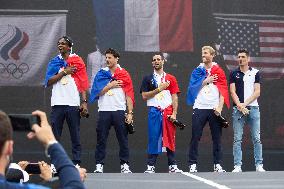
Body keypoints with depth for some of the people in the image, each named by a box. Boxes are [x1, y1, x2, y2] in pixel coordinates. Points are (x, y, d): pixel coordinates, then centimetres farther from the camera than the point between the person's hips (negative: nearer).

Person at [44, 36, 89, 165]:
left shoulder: (77, 61, 6)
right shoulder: (54, 62, 11)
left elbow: (83, 83, 3)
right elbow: (48, 82, 0)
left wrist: (84, 102, -7)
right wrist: (64, 72, -9)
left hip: (73, 104, -1)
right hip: (57, 104, 2)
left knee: (75, 136, 1)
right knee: (55, 136, 1)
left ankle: (77, 163, 3)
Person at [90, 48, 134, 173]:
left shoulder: (124, 75, 6)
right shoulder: (101, 74, 10)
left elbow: (129, 95, 3)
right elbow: (97, 92, 2)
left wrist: (130, 113, -4)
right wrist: (111, 85, -5)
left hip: (119, 111, -1)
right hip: (104, 111, 1)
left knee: (123, 139, 0)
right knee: (101, 139, 1)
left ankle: (125, 165, 5)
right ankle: (99, 165, 4)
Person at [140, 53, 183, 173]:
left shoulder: (171, 79, 13)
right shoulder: (148, 79, 10)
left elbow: (174, 97, 8)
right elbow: (144, 96, 0)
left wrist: (174, 113, -4)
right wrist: (159, 89, -9)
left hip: (168, 112, 1)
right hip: (154, 111, -1)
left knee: (170, 139, 0)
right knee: (153, 138, -5)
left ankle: (172, 166, 2)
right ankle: (150, 166, -3)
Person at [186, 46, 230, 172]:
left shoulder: (219, 71, 8)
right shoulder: (197, 71, 12)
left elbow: (223, 91, 3)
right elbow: (193, 87, 1)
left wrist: (220, 107, -8)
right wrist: (207, 80, -5)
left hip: (214, 108, 0)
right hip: (199, 108, 0)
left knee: (217, 137, 1)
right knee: (195, 137, -3)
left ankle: (217, 164, 7)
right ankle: (192, 164, -2)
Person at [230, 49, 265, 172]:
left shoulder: (255, 73, 8)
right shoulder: (234, 74, 10)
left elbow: (257, 92, 1)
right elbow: (232, 92, 3)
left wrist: (245, 104, -9)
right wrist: (239, 106, -11)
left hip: (253, 108, 0)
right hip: (238, 109, 0)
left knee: (257, 138, -1)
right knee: (237, 139, -3)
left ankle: (259, 165, 3)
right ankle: (237, 166, -2)